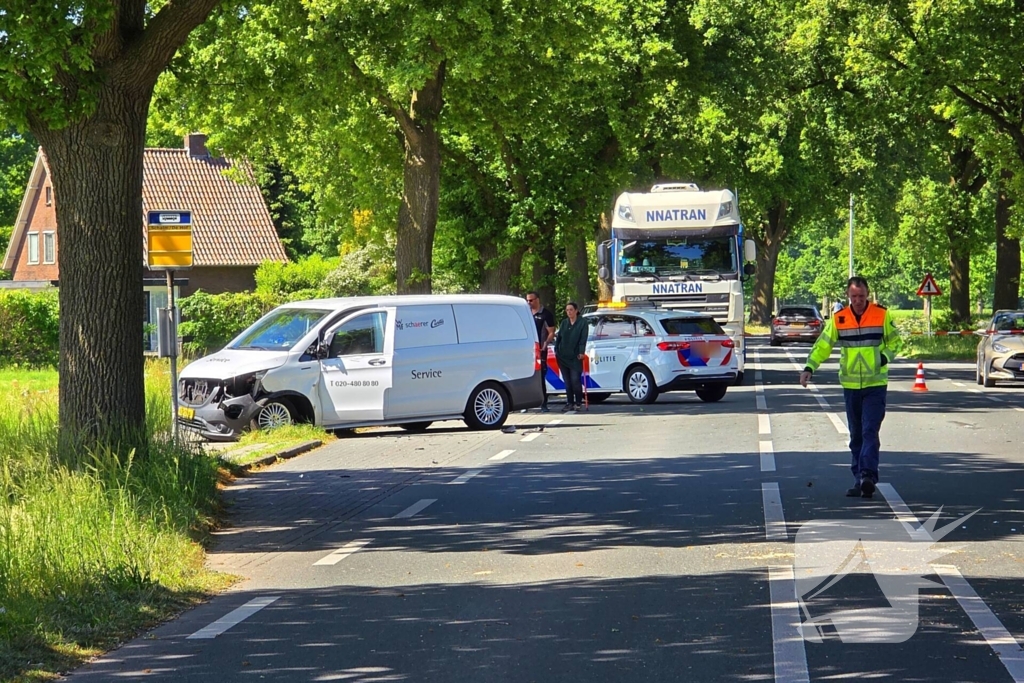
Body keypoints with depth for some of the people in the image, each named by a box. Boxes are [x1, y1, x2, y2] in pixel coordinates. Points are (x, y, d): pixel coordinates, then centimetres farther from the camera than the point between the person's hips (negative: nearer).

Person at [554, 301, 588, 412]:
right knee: (567, 381, 4)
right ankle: (570, 403, 9)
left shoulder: (582, 323, 1)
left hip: (575, 357, -4)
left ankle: (578, 402, 3)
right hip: (563, 356, 4)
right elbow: (559, 337, 13)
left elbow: (583, 339, -5)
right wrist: (556, 350, 3)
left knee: (575, 380, -9)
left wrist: (581, 352, -14)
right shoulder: (564, 323, 13)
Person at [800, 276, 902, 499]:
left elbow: (894, 342, 10)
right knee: (856, 435, 8)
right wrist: (810, 367, -11)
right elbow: (823, 345, 3)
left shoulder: (882, 315, -1)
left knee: (870, 432, -15)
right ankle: (859, 479, 14)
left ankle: (868, 476, -22)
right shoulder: (838, 319, 3)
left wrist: (884, 357, -9)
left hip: (876, 384, -3)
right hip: (850, 384, 3)